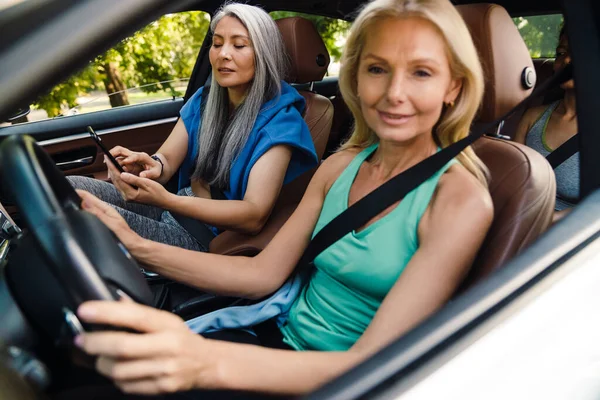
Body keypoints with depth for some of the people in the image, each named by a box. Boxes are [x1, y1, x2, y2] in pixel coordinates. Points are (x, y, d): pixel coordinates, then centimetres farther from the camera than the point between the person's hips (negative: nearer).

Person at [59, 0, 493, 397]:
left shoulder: (461, 200, -19)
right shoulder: (339, 166, -1)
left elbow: (372, 364, -26)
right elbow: (262, 274, 0)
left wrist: (209, 363, -42)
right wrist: (135, 246, -11)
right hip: (285, 339, 5)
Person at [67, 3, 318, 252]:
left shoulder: (279, 120, -14)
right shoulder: (203, 100, 6)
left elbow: (255, 216, -23)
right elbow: (168, 159, 2)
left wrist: (164, 200, -34)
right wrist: (152, 166, -25)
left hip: (211, 239, -6)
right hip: (176, 209, 6)